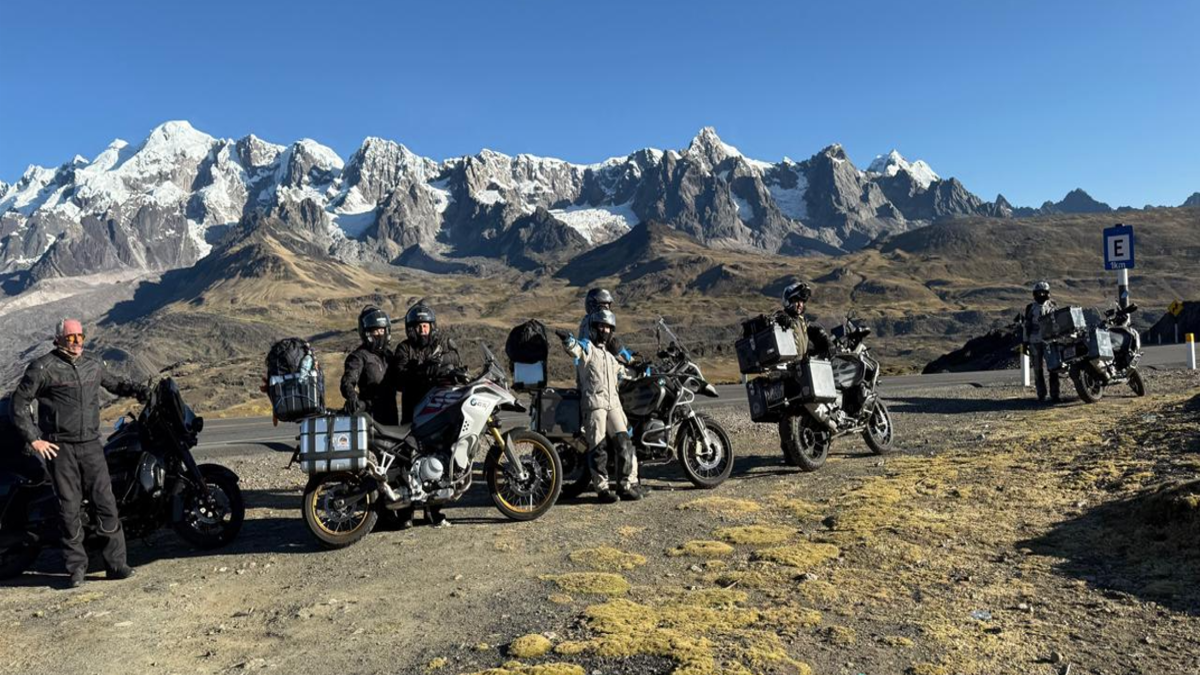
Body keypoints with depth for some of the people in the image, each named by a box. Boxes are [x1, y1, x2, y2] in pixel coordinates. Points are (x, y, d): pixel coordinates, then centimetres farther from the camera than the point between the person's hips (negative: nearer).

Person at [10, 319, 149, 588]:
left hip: (91, 445, 4)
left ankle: (116, 563, 3)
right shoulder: (43, 368, -4)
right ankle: (76, 567, 12)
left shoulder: (94, 365, 11)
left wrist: (135, 389, 10)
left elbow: (113, 383, 30)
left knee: (106, 503, -2)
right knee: (70, 508, 1)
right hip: (59, 448, -4)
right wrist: (33, 439, -6)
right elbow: (19, 404, -1)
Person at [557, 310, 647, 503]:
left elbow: (621, 372, 46)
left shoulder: (610, 356, 28)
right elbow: (575, 348, -22)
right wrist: (567, 339, -44)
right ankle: (602, 488, 3)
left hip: (613, 403, 7)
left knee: (625, 444, -1)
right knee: (598, 449, -5)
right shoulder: (587, 346, 3)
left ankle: (627, 485, 6)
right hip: (594, 403, -7)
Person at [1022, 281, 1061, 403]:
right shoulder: (1030, 307, 7)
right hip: (1035, 341, 0)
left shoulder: (1052, 305, 9)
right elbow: (1027, 326, 7)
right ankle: (1041, 395, 7)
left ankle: (1055, 394, -1)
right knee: (1038, 369, 2)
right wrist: (1025, 342, 2)